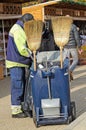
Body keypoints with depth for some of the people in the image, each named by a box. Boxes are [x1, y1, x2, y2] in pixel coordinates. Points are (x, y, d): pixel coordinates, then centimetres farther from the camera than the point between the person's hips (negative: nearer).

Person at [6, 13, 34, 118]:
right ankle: (16, 110, 3)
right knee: (17, 86, -5)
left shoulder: (20, 29, 17)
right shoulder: (17, 30, -16)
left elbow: (24, 46, 21)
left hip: (19, 62, 10)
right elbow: (22, 49, -21)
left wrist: (32, 54, 9)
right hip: (16, 63, -10)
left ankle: (21, 107, 26)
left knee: (22, 86, 16)